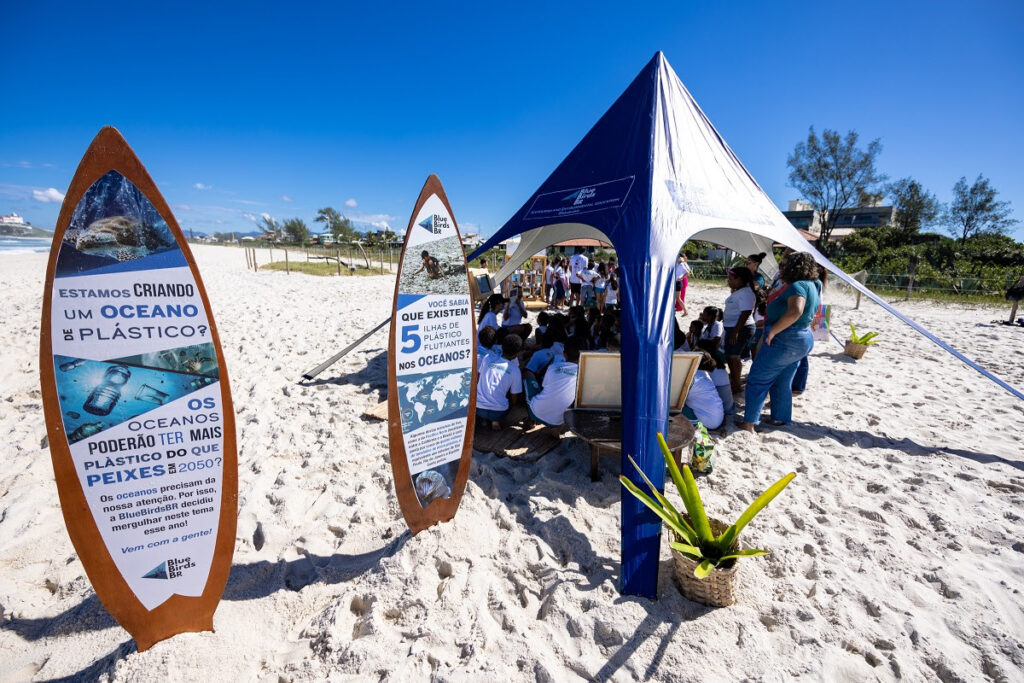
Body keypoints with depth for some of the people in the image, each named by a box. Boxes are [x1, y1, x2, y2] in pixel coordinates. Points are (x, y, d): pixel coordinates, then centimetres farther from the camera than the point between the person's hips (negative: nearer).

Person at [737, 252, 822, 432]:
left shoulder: (797, 286, -18)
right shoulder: (812, 286, 14)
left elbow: (795, 312, -35)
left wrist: (772, 331, -28)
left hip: (784, 341, -10)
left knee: (757, 381, -4)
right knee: (782, 383, 19)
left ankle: (749, 423, -2)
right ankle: (780, 418, 28)